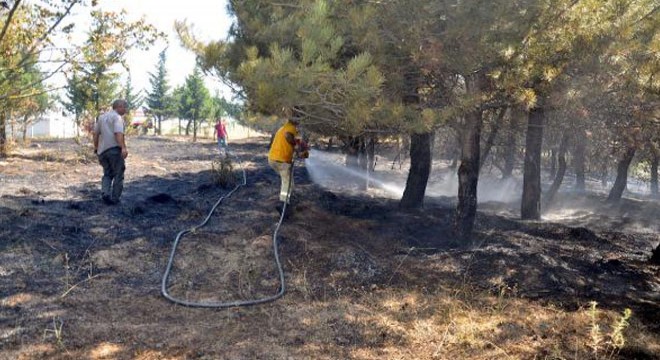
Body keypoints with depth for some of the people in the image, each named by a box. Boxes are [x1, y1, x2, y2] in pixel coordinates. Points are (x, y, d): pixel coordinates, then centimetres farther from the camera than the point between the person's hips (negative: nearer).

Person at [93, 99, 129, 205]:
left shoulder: (101, 117, 18)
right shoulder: (117, 117, -7)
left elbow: (95, 133, 20)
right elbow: (118, 133, -21)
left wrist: (96, 147, 29)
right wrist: (123, 148, -29)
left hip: (102, 150, 7)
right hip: (114, 149, -7)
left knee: (107, 174, 17)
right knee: (118, 174, 4)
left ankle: (105, 193, -3)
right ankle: (115, 198, 4)